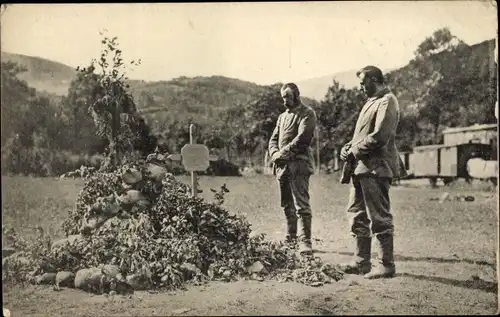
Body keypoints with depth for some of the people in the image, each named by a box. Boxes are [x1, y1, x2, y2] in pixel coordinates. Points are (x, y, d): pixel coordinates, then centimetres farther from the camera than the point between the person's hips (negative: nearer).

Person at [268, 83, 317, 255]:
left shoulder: (307, 113, 0)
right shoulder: (282, 116, 23)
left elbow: (302, 137, -13)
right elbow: (273, 139, 17)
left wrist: (284, 152, -15)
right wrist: (275, 153, -4)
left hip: (298, 164, -7)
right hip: (282, 165, 8)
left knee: (301, 204, -12)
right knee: (287, 205, 12)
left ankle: (305, 241, -12)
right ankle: (291, 238, 21)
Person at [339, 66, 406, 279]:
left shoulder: (387, 101, -9)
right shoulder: (372, 102, 21)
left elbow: (379, 137, -20)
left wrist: (354, 149, -10)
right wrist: (350, 146, 6)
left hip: (375, 168, -10)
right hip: (361, 167, 10)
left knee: (380, 217, -4)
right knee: (357, 214, 13)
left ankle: (386, 265, 6)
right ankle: (361, 261, 23)